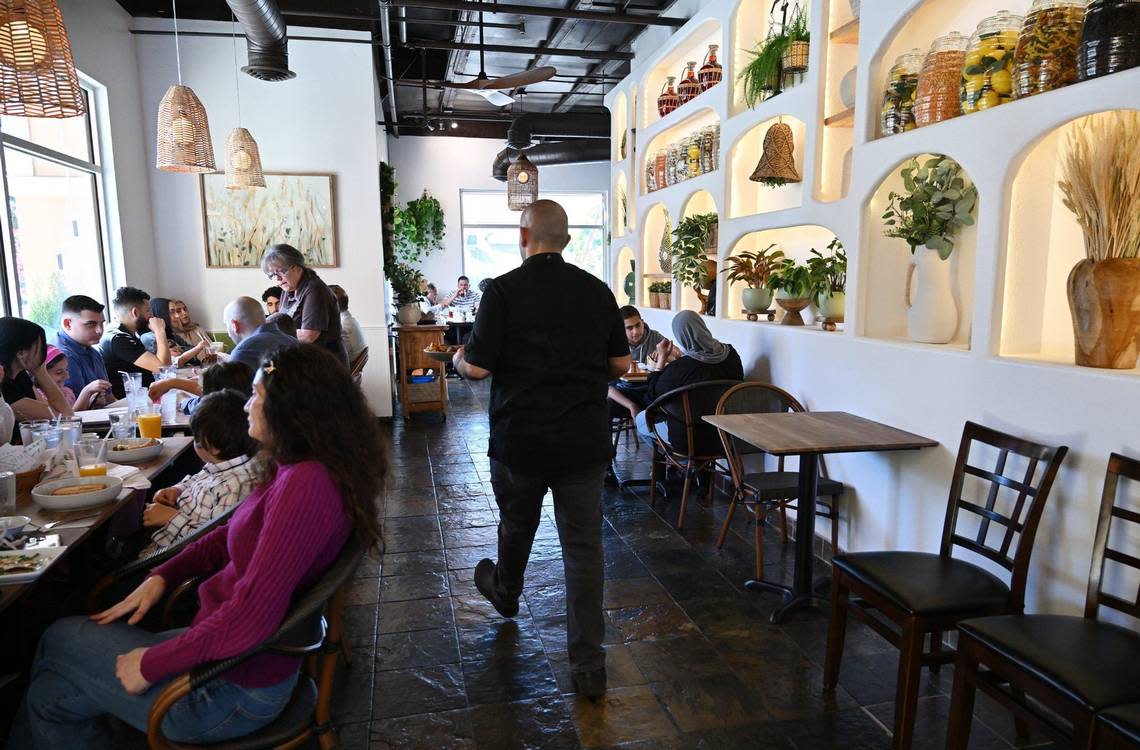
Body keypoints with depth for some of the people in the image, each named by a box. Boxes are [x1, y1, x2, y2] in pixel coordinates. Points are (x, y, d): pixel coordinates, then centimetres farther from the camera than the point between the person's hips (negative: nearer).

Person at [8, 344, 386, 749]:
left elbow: (246, 622, -29)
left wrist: (151, 664, -16)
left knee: (59, 640, 10)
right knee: (52, 690, 14)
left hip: (236, 689, -7)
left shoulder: (307, 484, -30)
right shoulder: (296, 471, 0)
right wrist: (162, 576, 5)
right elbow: (233, 535, 16)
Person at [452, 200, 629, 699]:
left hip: (520, 438, -1)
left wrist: (458, 359, 9)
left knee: (516, 526, 23)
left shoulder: (504, 290, -10)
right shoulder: (598, 291, 1)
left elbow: (477, 367, -13)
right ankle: (588, 666, 10)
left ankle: (505, 594, 52)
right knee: (584, 545, 6)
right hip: (585, 442, 2)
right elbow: (620, 364, 6)